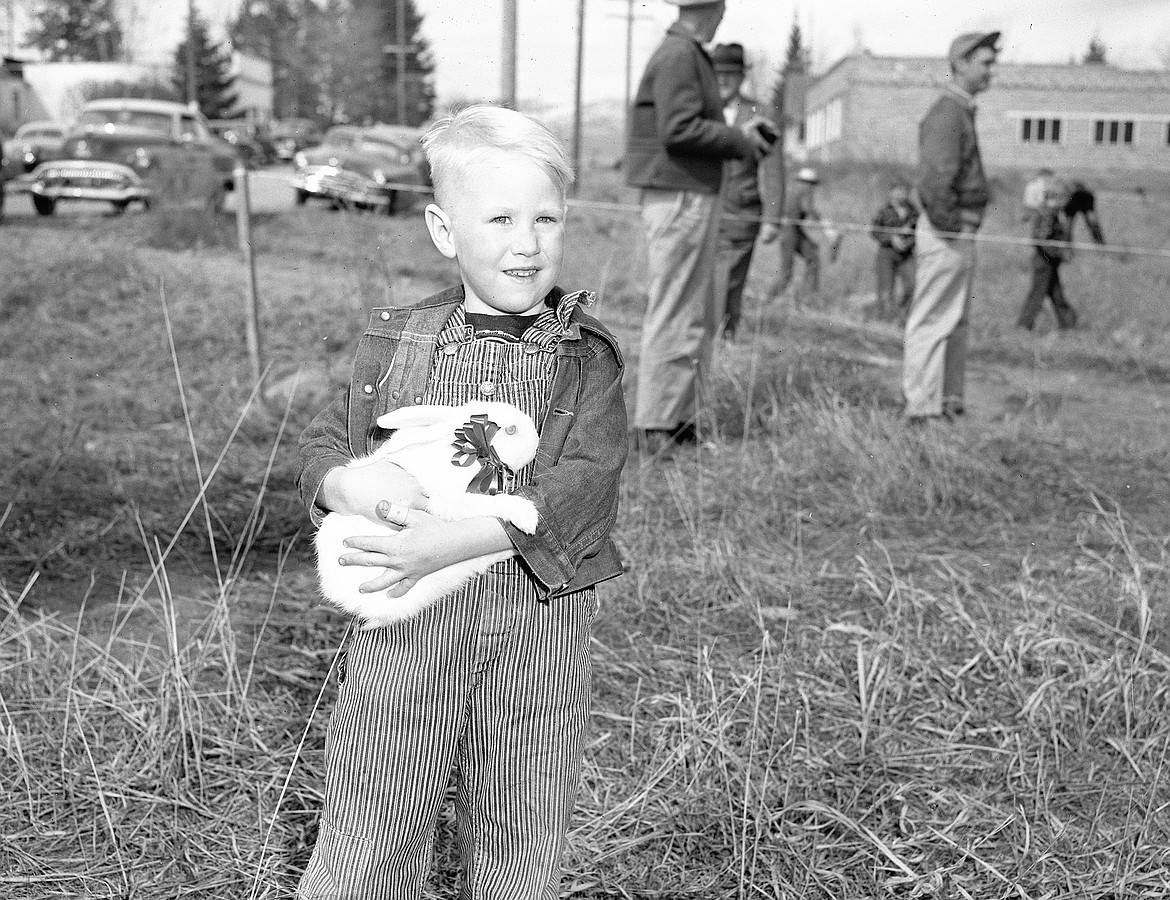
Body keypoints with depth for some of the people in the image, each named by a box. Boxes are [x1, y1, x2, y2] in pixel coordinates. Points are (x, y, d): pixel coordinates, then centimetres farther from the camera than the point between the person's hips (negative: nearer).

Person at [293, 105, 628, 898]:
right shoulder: (397, 343, 4)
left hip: (540, 620, 0)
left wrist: (450, 543, -25)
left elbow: (579, 487, -15)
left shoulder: (586, 357, -3)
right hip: (405, 622, 1)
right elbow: (322, 446, 9)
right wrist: (349, 483, -17)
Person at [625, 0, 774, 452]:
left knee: (700, 319, 14)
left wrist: (740, 134, 10)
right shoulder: (677, 55, -13)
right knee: (674, 318, -6)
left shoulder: (691, 56, 17)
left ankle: (681, 421, 20)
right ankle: (654, 429, -1)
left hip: (691, 201, 10)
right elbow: (679, 129, -21)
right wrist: (739, 140, -10)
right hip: (680, 201, -10)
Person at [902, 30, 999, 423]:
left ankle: (949, 402, 24)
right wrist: (947, 225, -17)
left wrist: (962, 228, 16)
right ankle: (921, 408, 0)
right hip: (946, 235, -10)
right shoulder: (947, 114, -16)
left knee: (956, 321, 15)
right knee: (932, 323, -5)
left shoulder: (962, 111, 16)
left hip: (961, 234, 10)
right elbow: (936, 179, -25)